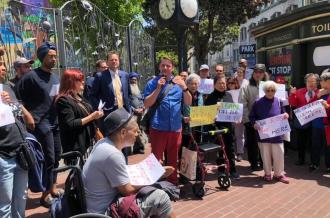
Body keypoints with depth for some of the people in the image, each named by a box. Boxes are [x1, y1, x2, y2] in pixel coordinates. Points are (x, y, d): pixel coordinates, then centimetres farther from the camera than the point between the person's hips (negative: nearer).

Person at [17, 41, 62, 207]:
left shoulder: (55, 77, 13)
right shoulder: (32, 76, -11)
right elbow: (20, 94, -10)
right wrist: (31, 114, -8)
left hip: (55, 122, 8)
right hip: (42, 123, -7)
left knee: (56, 157, 13)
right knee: (49, 159, -5)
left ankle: (53, 187, 30)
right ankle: (45, 194, 10)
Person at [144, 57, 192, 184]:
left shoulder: (178, 82, 9)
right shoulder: (153, 83, 1)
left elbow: (188, 103, 4)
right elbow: (147, 104, -8)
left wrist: (184, 87, -12)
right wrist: (158, 88, -15)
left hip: (175, 127, 3)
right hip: (158, 127, -3)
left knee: (173, 158, 15)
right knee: (156, 158, 3)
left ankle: (173, 181, 30)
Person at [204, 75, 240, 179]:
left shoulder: (228, 95, 11)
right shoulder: (211, 97, -3)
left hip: (229, 125, 4)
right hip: (217, 126, -4)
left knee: (230, 148, 12)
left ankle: (232, 170, 23)